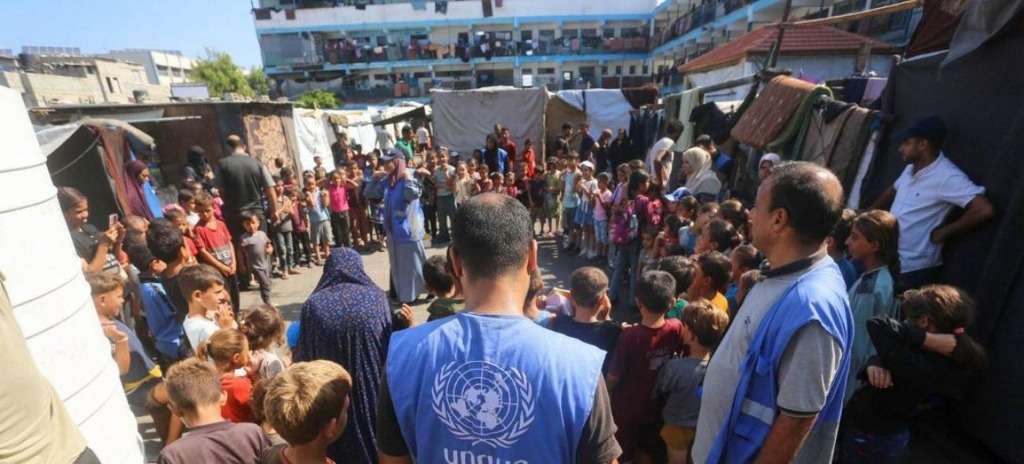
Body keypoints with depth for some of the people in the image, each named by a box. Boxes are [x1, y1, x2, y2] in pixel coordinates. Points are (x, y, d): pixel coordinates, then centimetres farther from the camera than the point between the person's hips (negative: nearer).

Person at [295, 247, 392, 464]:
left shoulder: (314, 304, -3)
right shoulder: (376, 296, -4)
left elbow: (304, 356, 2)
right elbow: (391, 343, -3)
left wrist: (294, 356, 21)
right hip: (373, 384, 0)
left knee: (339, 443, 20)